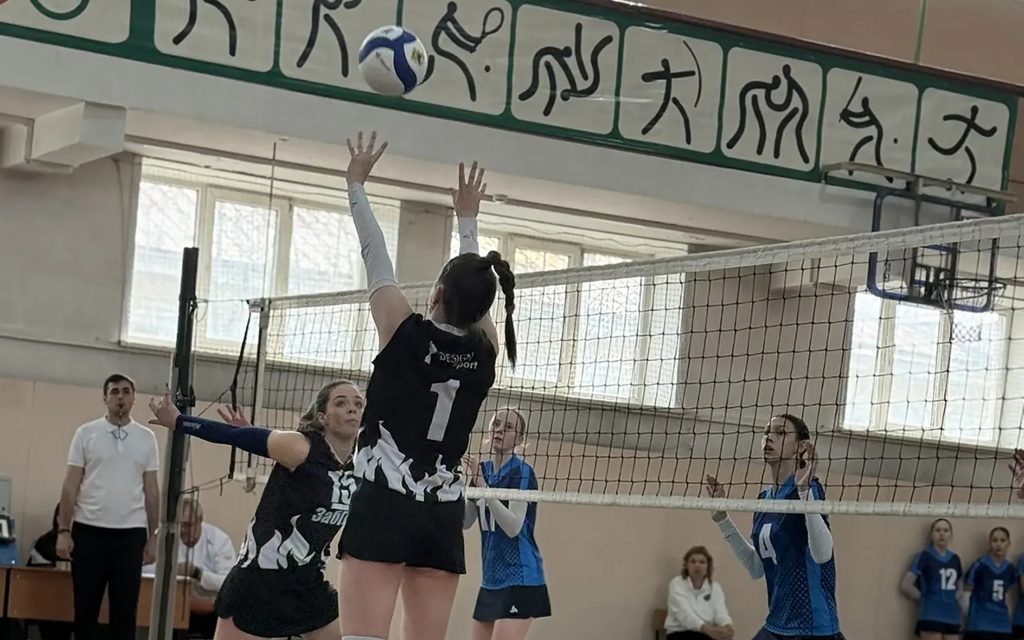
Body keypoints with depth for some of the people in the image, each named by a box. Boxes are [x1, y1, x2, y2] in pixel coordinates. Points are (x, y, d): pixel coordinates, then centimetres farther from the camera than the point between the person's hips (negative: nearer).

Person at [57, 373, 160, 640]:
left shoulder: (146, 438, 7)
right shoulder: (86, 433, 2)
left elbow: (152, 491, 9)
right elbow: (70, 486, 2)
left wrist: (153, 537, 6)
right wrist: (63, 530, -5)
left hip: (130, 533, 1)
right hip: (89, 530, -1)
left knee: (125, 610, 3)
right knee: (85, 608, 4)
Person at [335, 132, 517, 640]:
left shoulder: (408, 334, -6)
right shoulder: (484, 352, 5)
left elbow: (375, 258, 4)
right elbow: (472, 284, 23)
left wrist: (356, 184, 16)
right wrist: (467, 220, 36)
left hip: (384, 507, -5)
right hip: (442, 517, 5)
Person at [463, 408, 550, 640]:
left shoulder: (522, 472, -11)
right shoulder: (483, 470, 9)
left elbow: (514, 526, -22)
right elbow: (465, 522, 11)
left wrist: (483, 487, -26)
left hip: (520, 579, -8)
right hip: (491, 579, 8)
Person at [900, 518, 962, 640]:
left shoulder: (955, 559, 13)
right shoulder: (925, 556, -4)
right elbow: (905, 585, -8)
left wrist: (951, 598, 9)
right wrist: (925, 598, -4)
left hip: (952, 617, 6)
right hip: (931, 616, -6)